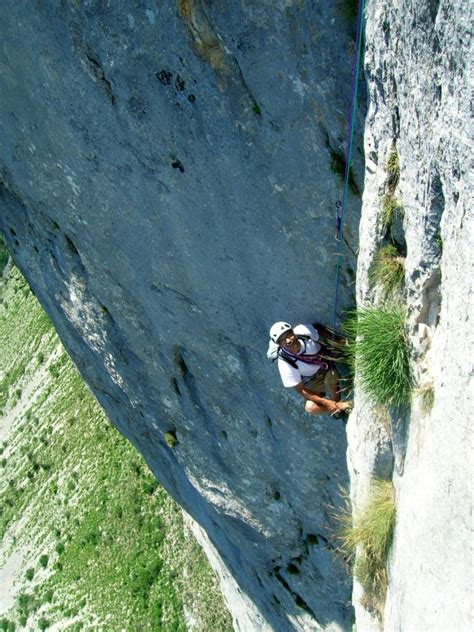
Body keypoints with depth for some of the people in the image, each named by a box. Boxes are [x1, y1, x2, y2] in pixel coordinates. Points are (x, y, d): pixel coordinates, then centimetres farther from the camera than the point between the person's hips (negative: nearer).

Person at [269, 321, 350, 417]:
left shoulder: (304, 331, -29)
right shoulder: (284, 362, -32)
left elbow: (320, 330, -2)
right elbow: (300, 390, -22)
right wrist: (325, 402, -25)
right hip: (312, 382, -3)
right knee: (311, 407, -24)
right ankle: (339, 407, -1)